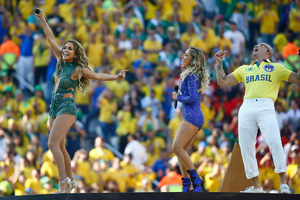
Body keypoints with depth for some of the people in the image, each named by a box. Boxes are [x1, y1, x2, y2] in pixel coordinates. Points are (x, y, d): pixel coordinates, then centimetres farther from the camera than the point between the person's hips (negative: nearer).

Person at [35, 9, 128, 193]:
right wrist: (43, 20, 15)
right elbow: (51, 38, 13)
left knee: (53, 143, -21)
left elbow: (98, 76, -16)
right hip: (54, 108, 7)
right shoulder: (61, 61, 9)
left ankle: (64, 181, -24)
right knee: (60, 147, 9)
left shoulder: (79, 69, -7)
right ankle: (70, 181, 18)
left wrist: (116, 77, -31)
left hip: (67, 108, -7)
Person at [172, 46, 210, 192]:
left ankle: (196, 179, -16)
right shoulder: (196, 76, 19)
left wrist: (178, 97, -4)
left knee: (177, 148, -17)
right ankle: (186, 186, 3)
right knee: (181, 150, 6)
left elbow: (192, 98, -17)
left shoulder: (191, 76, -10)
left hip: (192, 116, -10)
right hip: (196, 118, 10)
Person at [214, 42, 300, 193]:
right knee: (246, 148, -3)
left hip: (265, 107, -4)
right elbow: (222, 82, 25)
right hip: (246, 108, 4)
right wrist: (219, 62, 21)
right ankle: (256, 186, 4)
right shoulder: (244, 69, 27)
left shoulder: (276, 68, 19)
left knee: (274, 143, -20)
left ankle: (283, 183, -13)